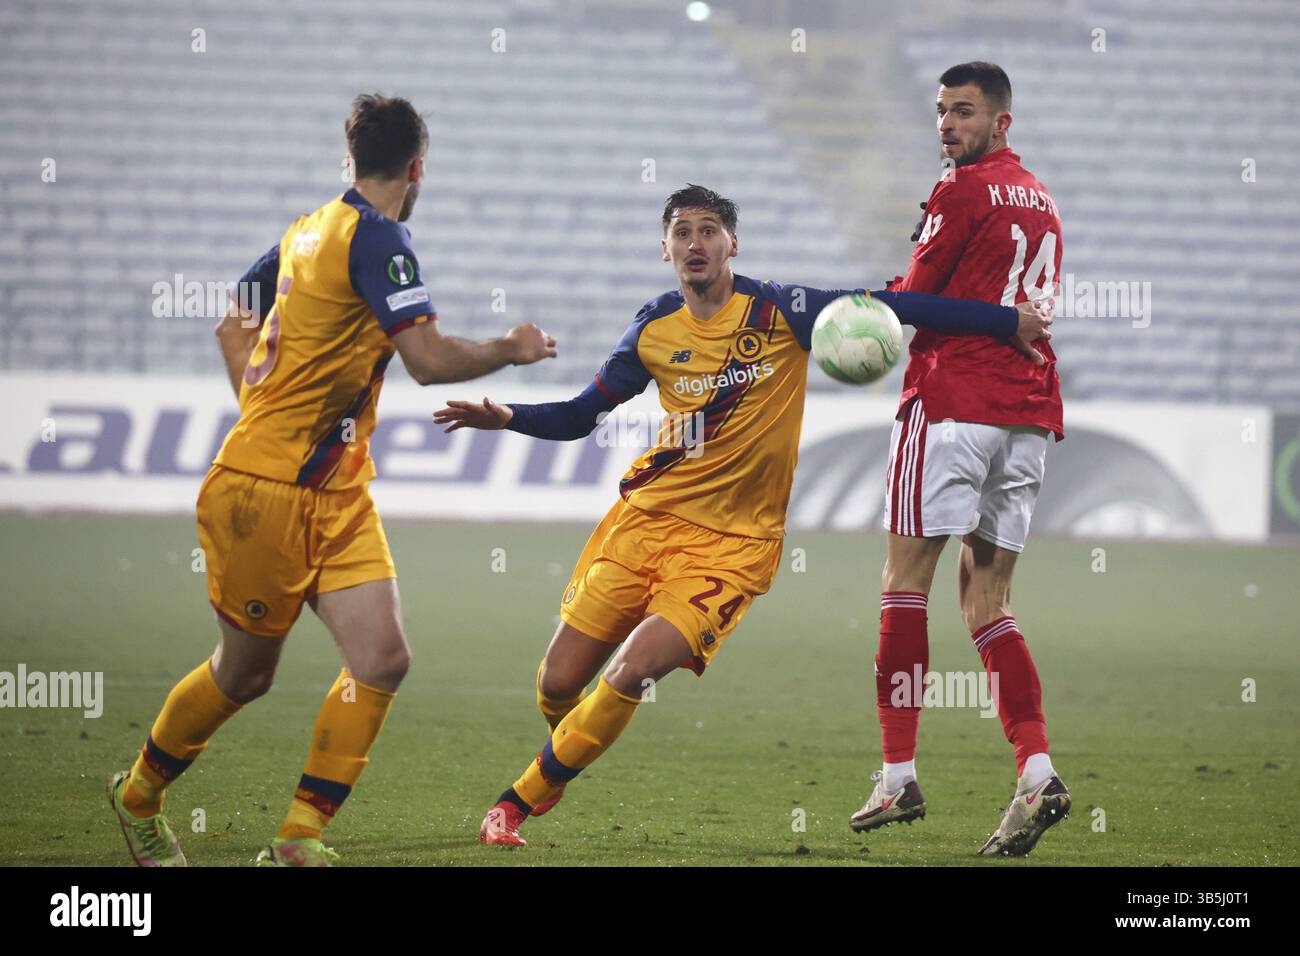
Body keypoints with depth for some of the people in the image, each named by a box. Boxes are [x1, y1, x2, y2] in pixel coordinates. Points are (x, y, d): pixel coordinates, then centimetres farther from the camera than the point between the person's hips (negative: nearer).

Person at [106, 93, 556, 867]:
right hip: (269, 490, -8)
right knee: (246, 671, 7)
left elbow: (234, 327, 22)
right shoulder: (377, 238, -16)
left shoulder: (309, 230, 11)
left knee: (383, 659, -5)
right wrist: (511, 350, -8)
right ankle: (138, 797, 30)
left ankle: (300, 839, -2)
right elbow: (430, 359, -23)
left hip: (336, 492, 8)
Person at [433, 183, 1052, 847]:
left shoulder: (778, 312, -7)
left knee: (630, 674, -20)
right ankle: (567, 754, 38)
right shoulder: (654, 328, 4)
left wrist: (1007, 322, -8)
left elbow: (892, 308, -6)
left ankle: (523, 798, -1)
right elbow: (582, 414, 13)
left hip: (732, 543, -4)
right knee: (557, 685, 2)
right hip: (647, 518, 4)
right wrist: (509, 418, -4)